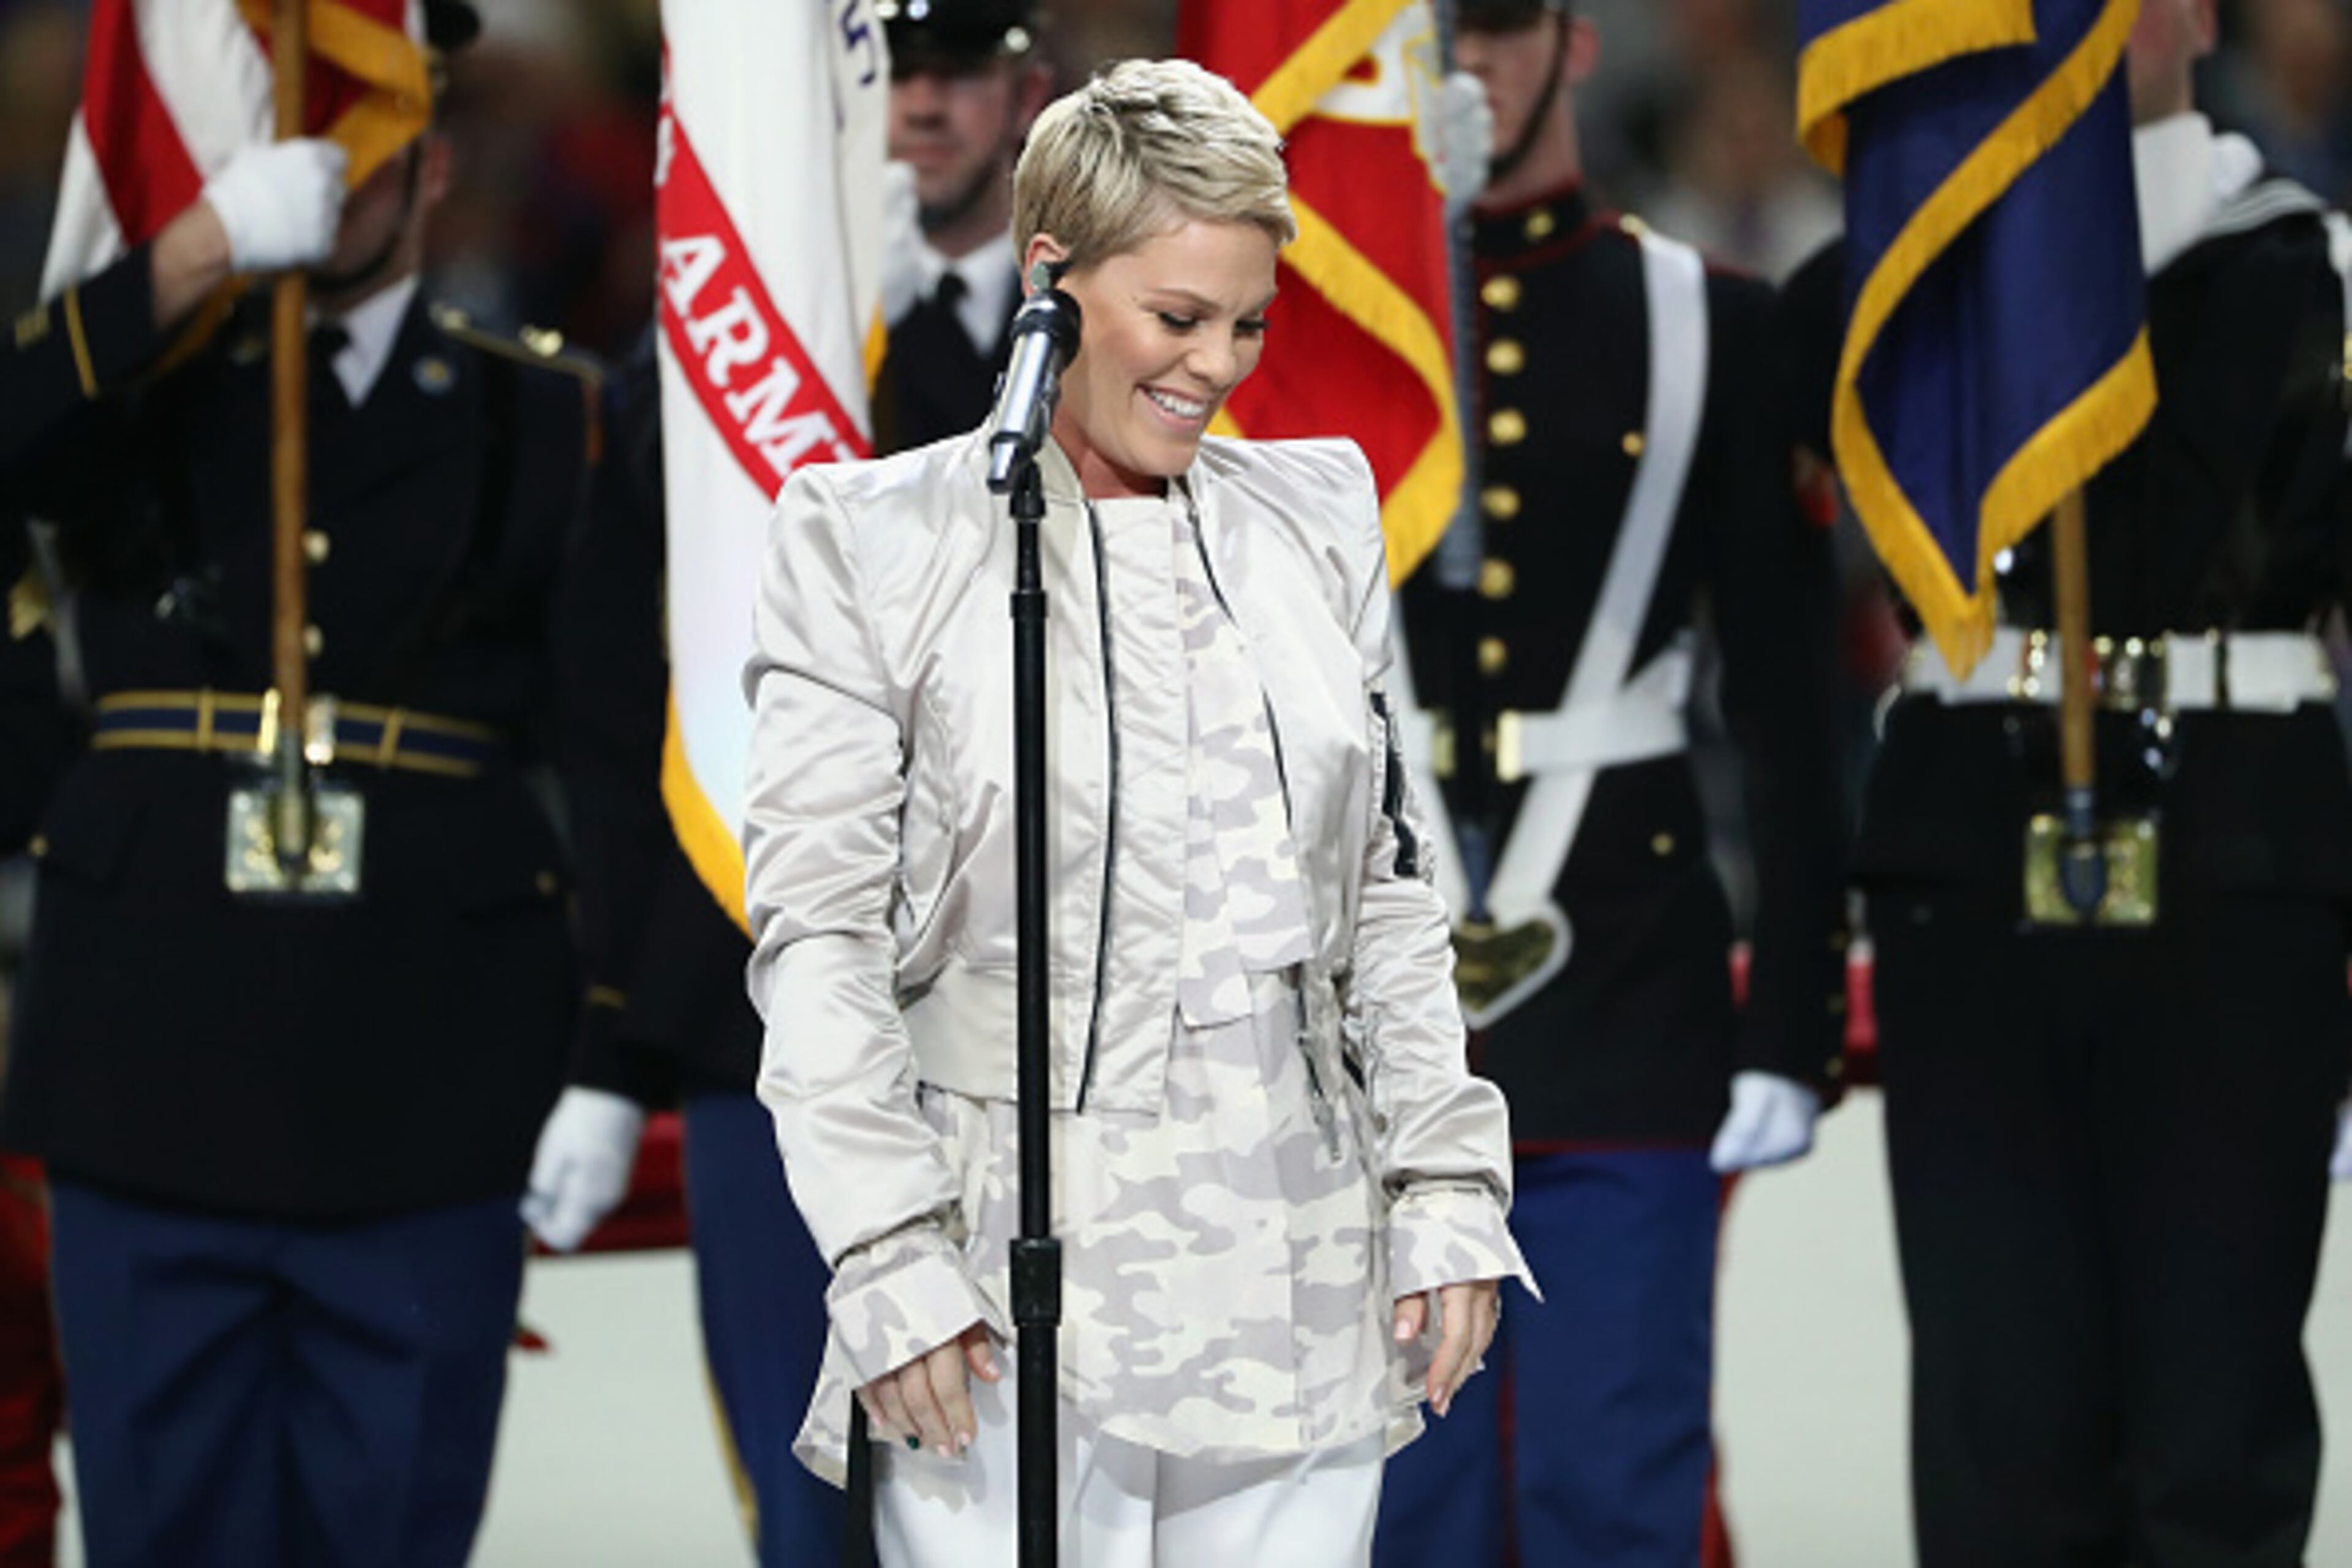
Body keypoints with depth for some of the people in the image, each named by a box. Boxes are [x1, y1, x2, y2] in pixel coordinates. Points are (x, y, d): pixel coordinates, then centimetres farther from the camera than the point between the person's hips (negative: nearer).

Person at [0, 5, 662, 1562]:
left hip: (420, 1114, -1)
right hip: (155, 1083, 1)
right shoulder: (139, 393, 9)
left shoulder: (543, 424, 7)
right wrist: (201, 249, -21)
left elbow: (611, 762, 4)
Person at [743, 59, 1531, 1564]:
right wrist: (889, 1256, -11)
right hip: (1015, 1300, -4)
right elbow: (818, 934, -3)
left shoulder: (1313, 519, 13)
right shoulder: (877, 546, -1)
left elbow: (1392, 891, 16)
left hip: (1299, 1302, 4)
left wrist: (1446, 1188, 7)